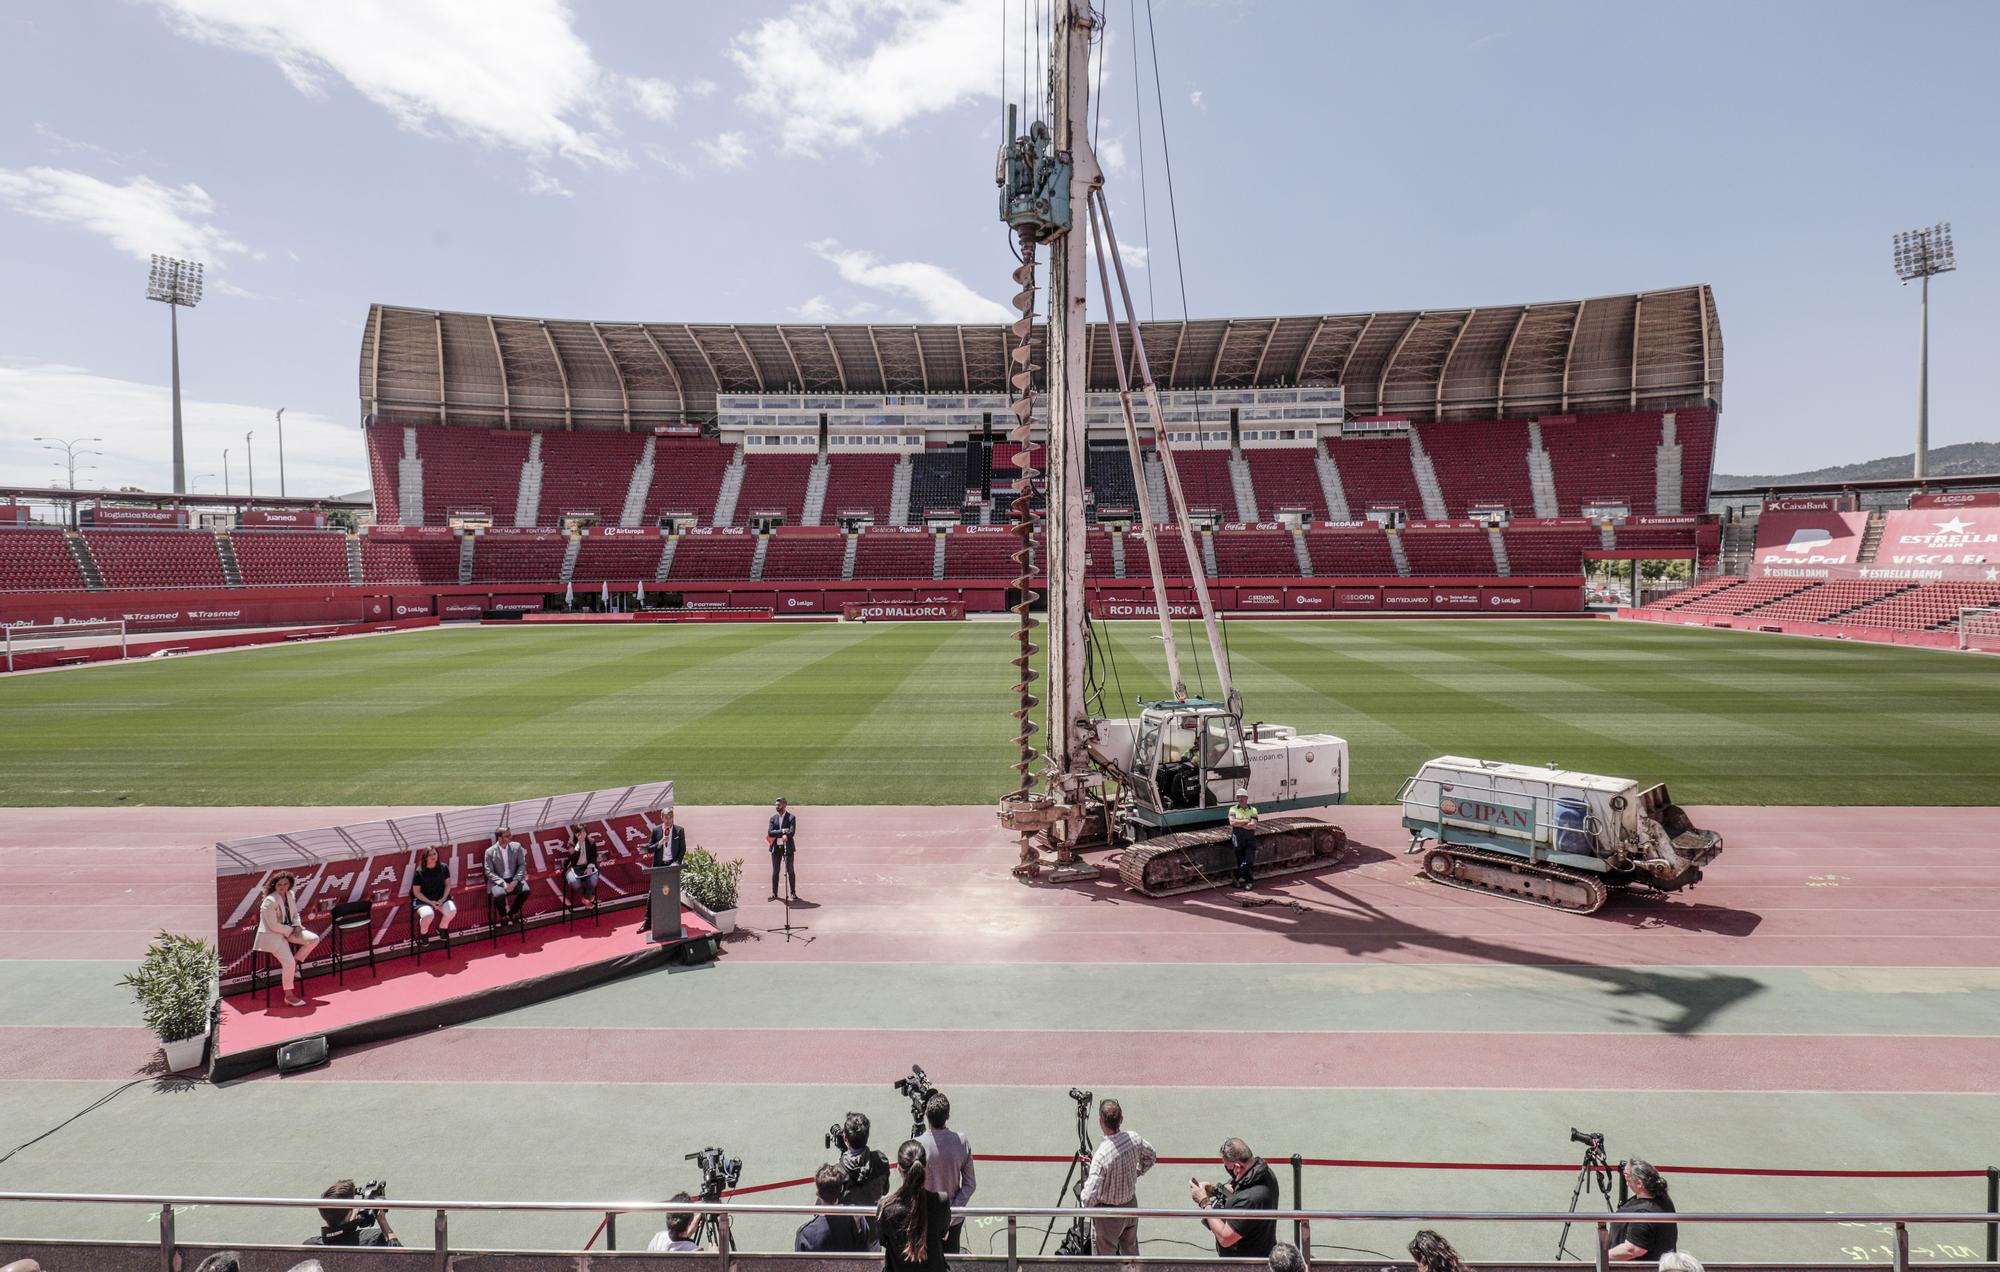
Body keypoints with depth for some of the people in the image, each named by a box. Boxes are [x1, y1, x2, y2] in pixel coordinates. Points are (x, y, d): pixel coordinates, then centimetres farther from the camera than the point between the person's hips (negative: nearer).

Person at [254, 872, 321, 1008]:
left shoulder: (289, 895, 4)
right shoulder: (269, 901, -20)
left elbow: (295, 914, 15)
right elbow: (274, 926, -22)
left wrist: (297, 926, -3)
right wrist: (291, 930, -13)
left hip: (289, 930, 8)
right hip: (272, 935, -8)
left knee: (314, 939, -8)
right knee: (289, 962, -20)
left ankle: (294, 964, 5)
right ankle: (289, 995, -5)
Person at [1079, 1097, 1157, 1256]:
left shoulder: (1101, 1156, -33)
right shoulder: (1134, 1138, -13)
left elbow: (1089, 1198, -34)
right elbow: (1151, 1157, 8)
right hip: (1132, 1204, 6)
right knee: (1131, 1250, 27)